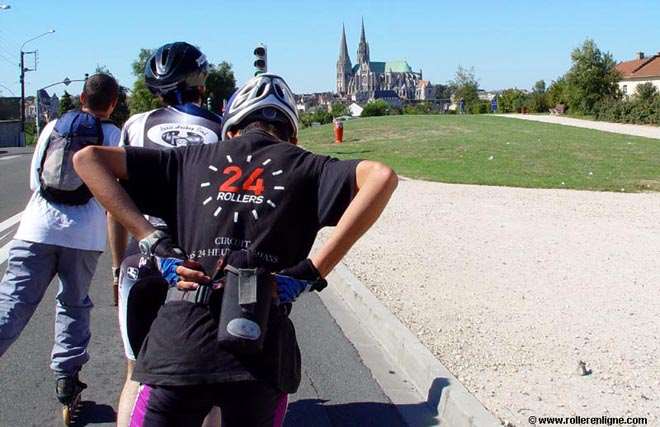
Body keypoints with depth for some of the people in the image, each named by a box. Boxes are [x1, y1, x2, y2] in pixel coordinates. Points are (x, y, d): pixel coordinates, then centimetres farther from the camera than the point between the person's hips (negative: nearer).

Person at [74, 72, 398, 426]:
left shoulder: (193, 159, 17)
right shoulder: (302, 166, 12)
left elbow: (87, 158, 14)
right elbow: (381, 176, -5)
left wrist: (155, 243, 5)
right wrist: (312, 271, -5)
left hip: (180, 341, 0)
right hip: (262, 348, 0)